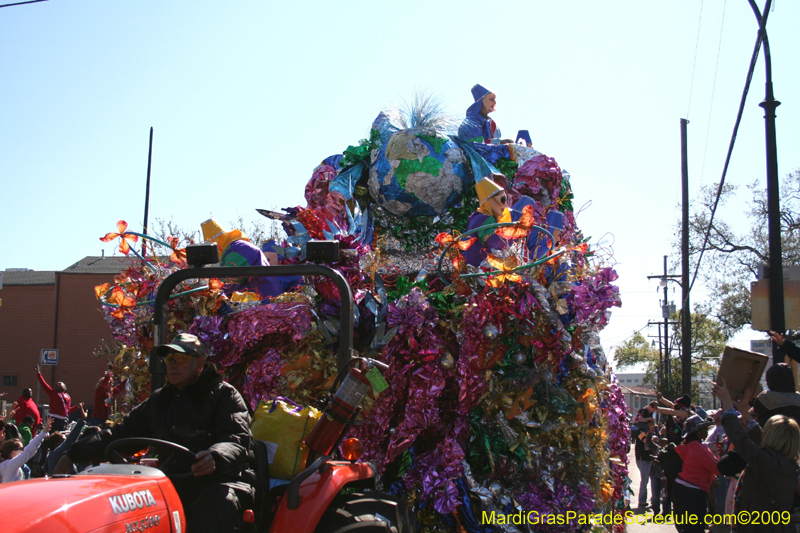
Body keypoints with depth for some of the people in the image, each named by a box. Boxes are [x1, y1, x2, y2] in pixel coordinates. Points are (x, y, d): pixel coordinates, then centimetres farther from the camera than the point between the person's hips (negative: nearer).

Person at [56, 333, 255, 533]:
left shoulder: (224, 394, 1)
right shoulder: (159, 400, 22)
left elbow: (239, 440, -14)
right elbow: (123, 432, 25)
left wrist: (215, 458, -37)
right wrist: (74, 454, 14)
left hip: (219, 483, -5)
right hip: (172, 488, 6)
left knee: (219, 503, -39)